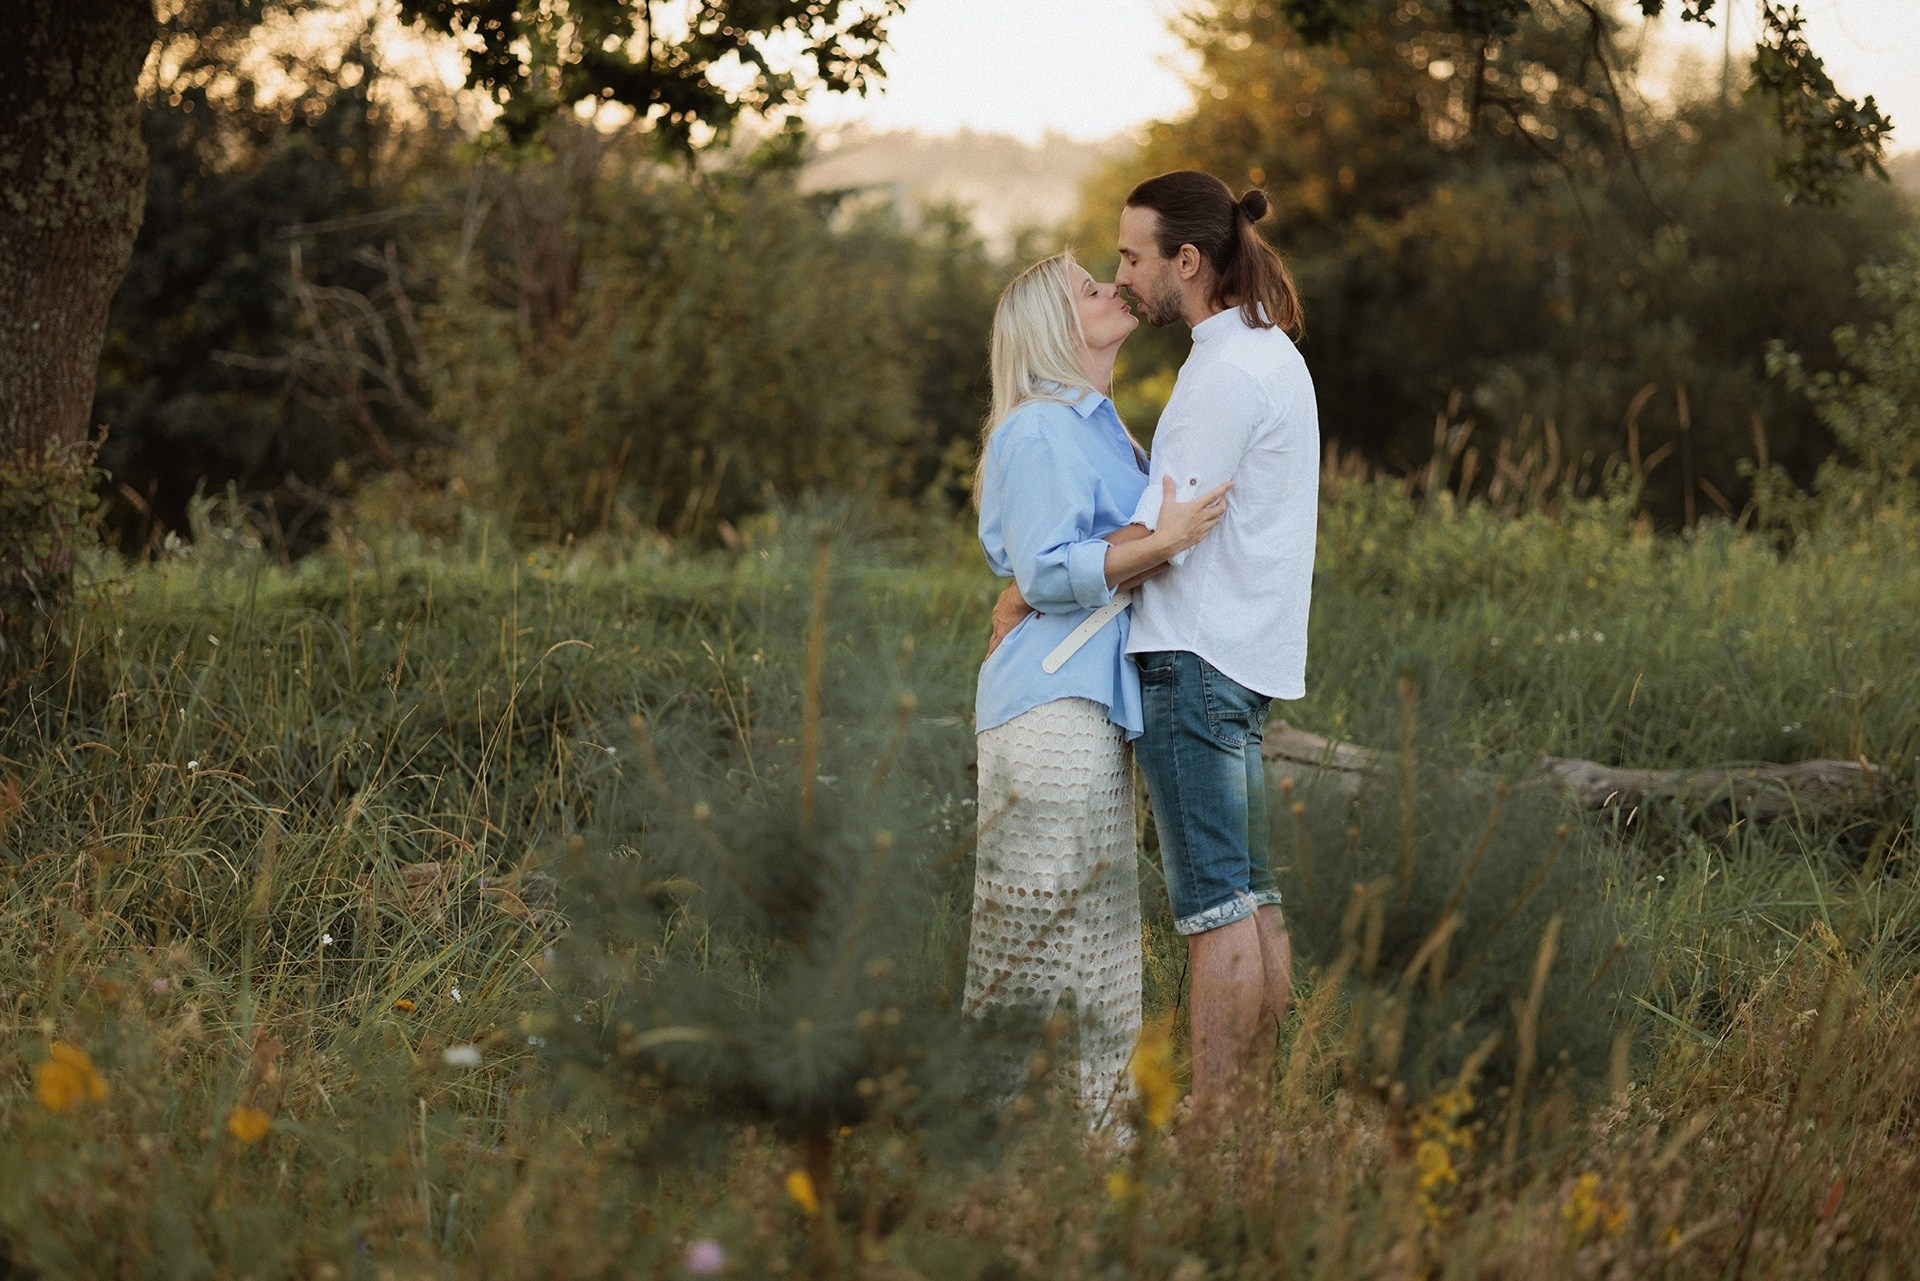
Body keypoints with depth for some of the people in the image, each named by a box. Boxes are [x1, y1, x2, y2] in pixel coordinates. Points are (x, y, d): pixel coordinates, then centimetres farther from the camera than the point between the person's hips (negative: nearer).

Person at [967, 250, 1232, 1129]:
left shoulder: (1100, 429, 19)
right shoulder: (1040, 431, -11)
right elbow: (1046, 571, -20)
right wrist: (1163, 541, -24)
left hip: (1096, 702, 10)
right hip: (1052, 704, -10)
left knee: (1104, 919, 10)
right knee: (1032, 925, -7)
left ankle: (1099, 1117, 14)